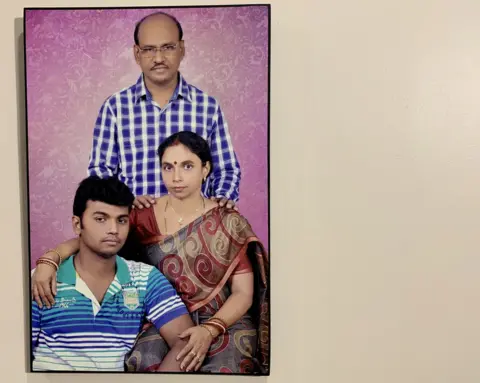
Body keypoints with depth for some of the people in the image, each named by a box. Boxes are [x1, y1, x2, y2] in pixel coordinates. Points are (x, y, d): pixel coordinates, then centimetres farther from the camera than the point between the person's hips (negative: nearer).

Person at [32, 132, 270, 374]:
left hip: (225, 321, -1)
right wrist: (49, 258, -24)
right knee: (145, 362, -28)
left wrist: (210, 330, -23)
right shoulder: (143, 216, 0)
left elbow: (244, 293, -6)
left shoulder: (230, 224, -5)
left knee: (223, 369, -31)